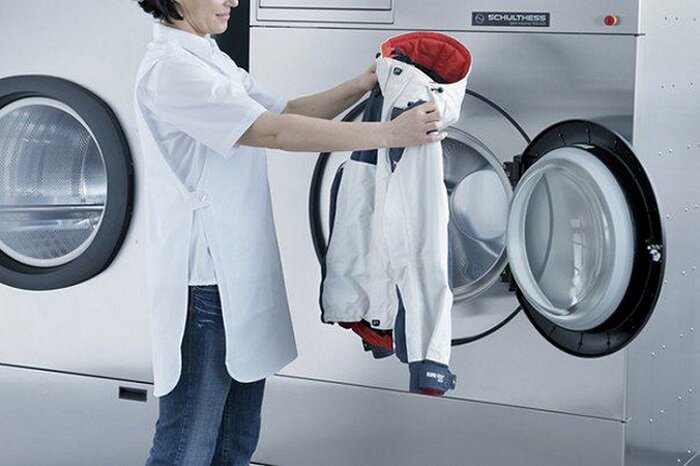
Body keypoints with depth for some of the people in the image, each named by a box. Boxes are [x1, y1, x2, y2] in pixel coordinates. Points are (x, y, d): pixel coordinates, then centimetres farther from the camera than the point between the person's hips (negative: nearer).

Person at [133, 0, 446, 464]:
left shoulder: (212, 61, 15)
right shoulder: (170, 69, -17)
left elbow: (288, 111, 17)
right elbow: (273, 131, -23)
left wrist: (364, 85, 4)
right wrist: (389, 133, -22)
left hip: (240, 277, 10)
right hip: (204, 283, -10)